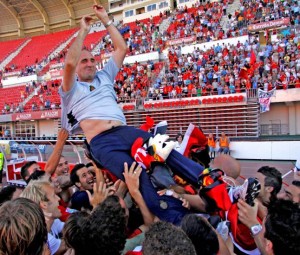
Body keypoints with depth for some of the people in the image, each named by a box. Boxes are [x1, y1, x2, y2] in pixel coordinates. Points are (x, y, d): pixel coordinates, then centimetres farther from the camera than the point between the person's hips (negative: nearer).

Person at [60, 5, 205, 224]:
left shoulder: (104, 76, 31)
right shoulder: (71, 90, 16)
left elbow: (122, 48, 26)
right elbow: (69, 63, -4)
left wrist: (106, 20, 27)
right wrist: (83, 31, 7)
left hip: (125, 131, 5)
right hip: (101, 141, -5)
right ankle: (176, 219, -39)